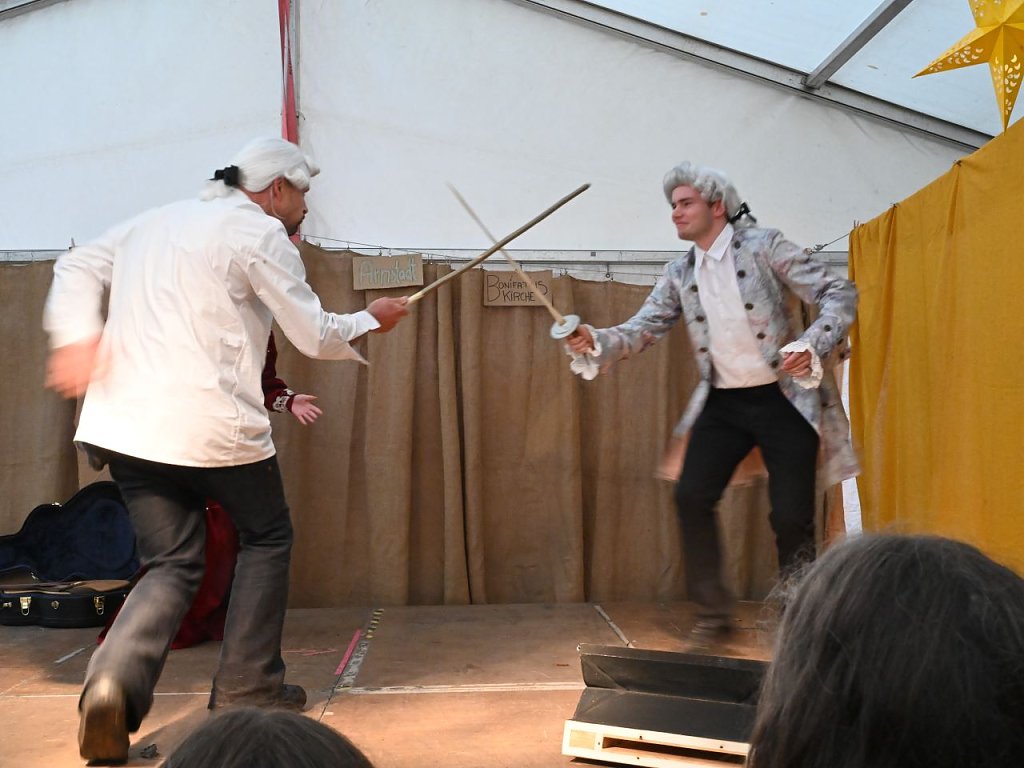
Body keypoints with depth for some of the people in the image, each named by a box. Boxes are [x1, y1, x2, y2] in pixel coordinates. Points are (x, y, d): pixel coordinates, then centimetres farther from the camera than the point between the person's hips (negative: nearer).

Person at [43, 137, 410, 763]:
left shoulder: (154, 222, 19)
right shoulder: (261, 233, -3)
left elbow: (77, 268, 17)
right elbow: (315, 336, -4)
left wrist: (75, 337, 4)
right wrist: (373, 319, 13)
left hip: (123, 424, 6)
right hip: (211, 424, -6)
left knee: (174, 564, 13)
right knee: (268, 537, 16)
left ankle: (114, 683, -11)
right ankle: (248, 687, 18)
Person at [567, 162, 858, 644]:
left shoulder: (764, 246, -8)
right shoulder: (679, 274, 6)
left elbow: (839, 294, -9)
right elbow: (642, 330, 1)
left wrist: (812, 346, -26)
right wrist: (595, 342, -19)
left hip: (784, 399, -4)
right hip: (723, 402, 4)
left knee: (791, 514, -3)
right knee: (691, 496, -7)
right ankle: (713, 609, 9)